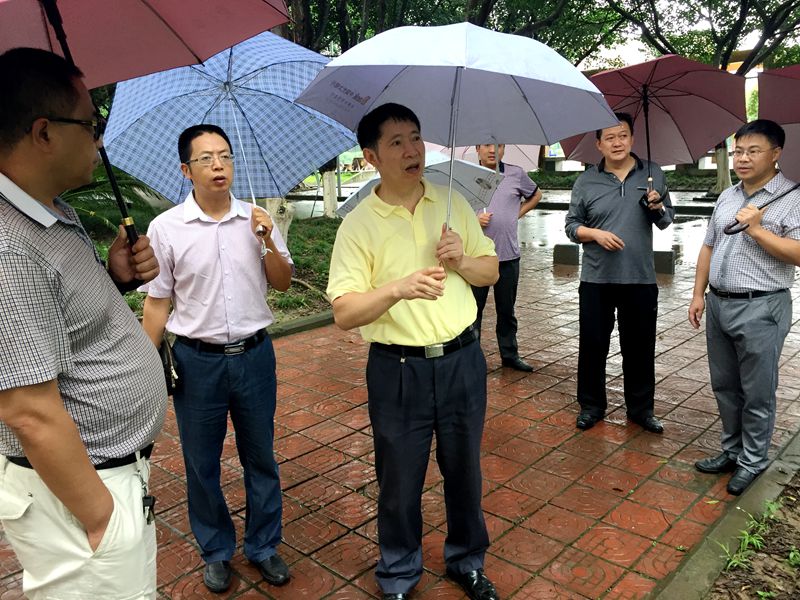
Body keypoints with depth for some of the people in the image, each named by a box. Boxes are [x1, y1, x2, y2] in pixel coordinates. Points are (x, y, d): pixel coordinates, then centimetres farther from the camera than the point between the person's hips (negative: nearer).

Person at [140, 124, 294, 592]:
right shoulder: (166, 227, -6)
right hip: (197, 361, -1)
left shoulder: (256, 220, 0)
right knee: (202, 463, 12)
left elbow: (283, 282, 4)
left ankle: (264, 545, 34)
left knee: (261, 457, 13)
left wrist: (268, 241, -12)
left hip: (254, 355, 2)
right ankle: (216, 551, 35)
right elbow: (158, 302, -1)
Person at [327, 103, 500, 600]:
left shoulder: (452, 202, 4)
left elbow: (491, 271, 10)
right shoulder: (358, 226, -8)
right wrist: (398, 289, -29)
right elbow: (344, 313, -13)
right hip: (398, 370, -3)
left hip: (462, 361, 3)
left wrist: (462, 261, -12)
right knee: (400, 482, 12)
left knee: (464, 471, 19)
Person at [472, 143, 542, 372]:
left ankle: (510, 355, 25)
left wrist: (518, 213, 8)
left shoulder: (516, 173, 5)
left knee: (507, 310, 13)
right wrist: (473, 219, -13)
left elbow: (535, 195, 22)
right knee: (473, 309, 4)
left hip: (508, 255, 2)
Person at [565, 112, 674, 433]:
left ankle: (641, 407, 27)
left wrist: (658, 207, -12)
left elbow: (666, 221, 10)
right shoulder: (586, 181, 2)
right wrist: (596, 234, -15)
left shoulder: (652, 173, 6)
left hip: (641, 278, 1)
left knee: (640, 346, 10)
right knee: (592, 344, 7)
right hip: (596, 278, -1)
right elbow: (572, 225, 4)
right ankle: (591, 405, 24)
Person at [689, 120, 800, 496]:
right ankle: (732, 451, 32)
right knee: (724, 387, 16)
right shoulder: (726, 197, 13)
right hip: (718, 305, 7)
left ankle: (753, 462, 20)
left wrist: (755, 229, -19)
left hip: (760, 309, -6)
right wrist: (698, 294, 11)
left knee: (757, 394, 5)